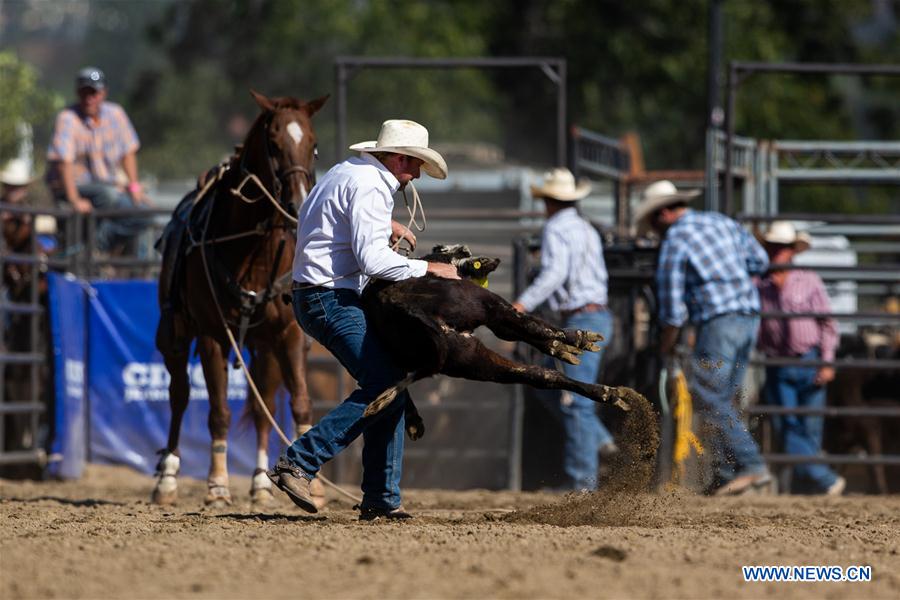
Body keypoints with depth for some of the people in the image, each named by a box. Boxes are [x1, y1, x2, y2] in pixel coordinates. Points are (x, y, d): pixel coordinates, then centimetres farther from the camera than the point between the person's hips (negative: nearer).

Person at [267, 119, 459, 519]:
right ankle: (297, 464, -19)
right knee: (384, 385, -18)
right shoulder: (369, 187, -15)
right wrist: (428, 269, -13)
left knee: (390, 384, 10)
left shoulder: (347, 172, 18)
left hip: (317, 295, 11)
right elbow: (373, 260, -24)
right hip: (331, 300, -11)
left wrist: (383, 225, 31)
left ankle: (381, 499, 9)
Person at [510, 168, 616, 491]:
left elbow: (553, 273, -25)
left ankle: (582, 478, -8)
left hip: (581, 319, -9)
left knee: (574, 400, -8)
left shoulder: (556, 229, -10)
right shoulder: (587, 229, 18)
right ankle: (599, 441, 8)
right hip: (599, 315, 9)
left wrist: (523, 304, -35)